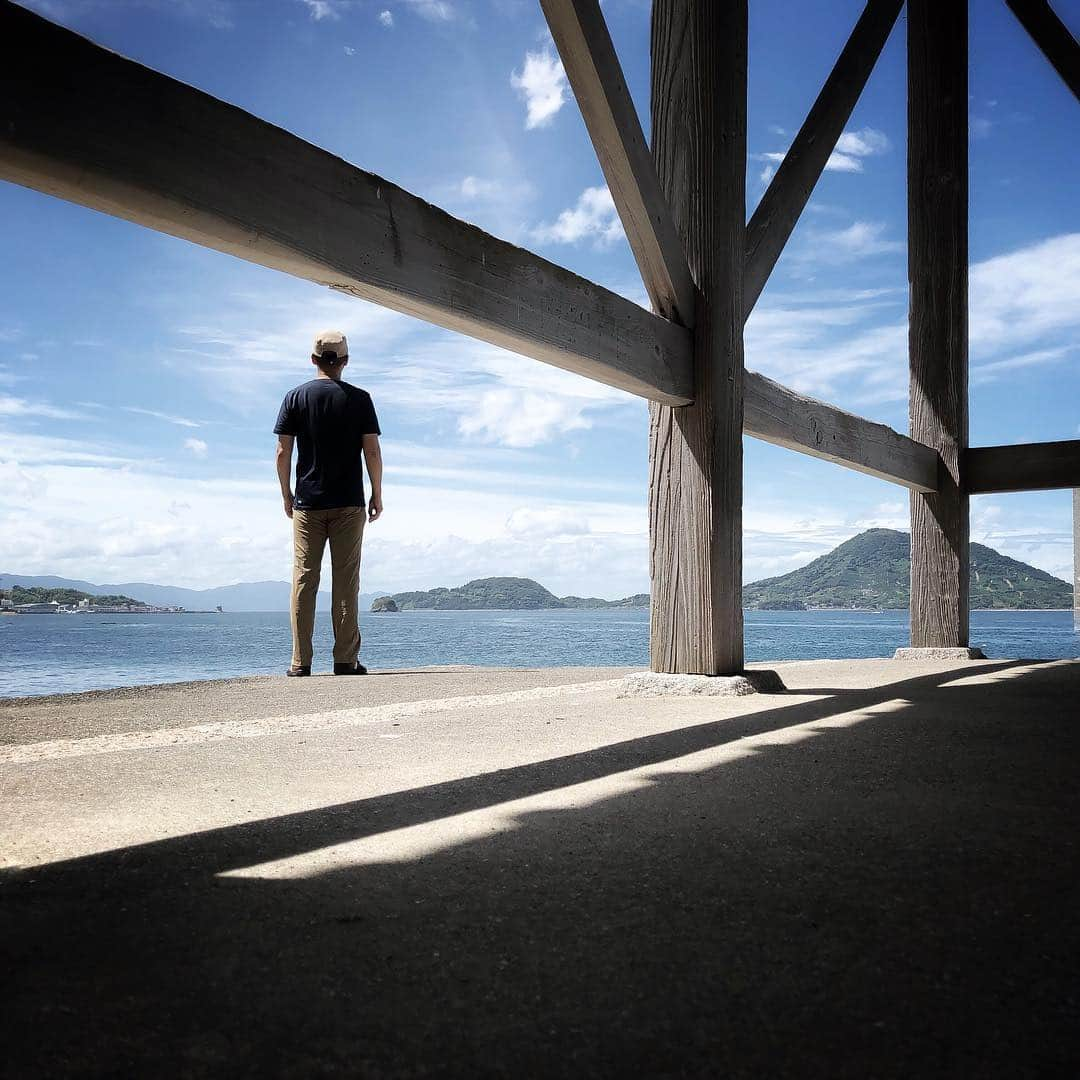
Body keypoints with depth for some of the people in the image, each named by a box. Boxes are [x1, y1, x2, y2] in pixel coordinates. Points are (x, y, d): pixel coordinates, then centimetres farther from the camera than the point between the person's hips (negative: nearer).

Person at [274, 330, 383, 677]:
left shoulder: (295, 397, 3)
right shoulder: (359, 398, 1)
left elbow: (283, 452, 0)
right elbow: (372, 452, -2)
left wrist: (286, 495, 10)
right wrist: (377, 494, 7)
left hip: (307, 504, 1)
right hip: (349, 504, -1)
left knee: (303, 580, 3)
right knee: (346, 582, 1)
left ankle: (300, 662, 1)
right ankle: (346, 660, 1)